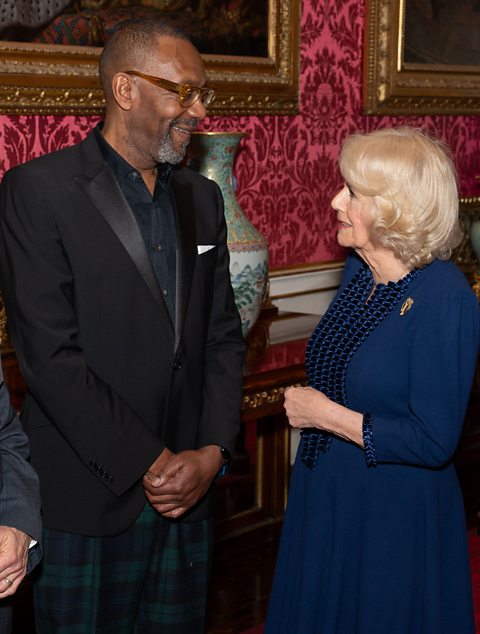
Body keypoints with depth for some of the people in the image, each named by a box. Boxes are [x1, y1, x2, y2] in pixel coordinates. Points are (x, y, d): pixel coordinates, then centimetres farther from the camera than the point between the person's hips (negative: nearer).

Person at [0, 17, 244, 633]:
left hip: (188, 492, 5)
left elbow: (223, 335, 10)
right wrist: (148, 464, -15)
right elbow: (50, 355, -16)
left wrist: (212, 452, -4)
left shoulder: (201, 197, 11)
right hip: (88, 501, -5)